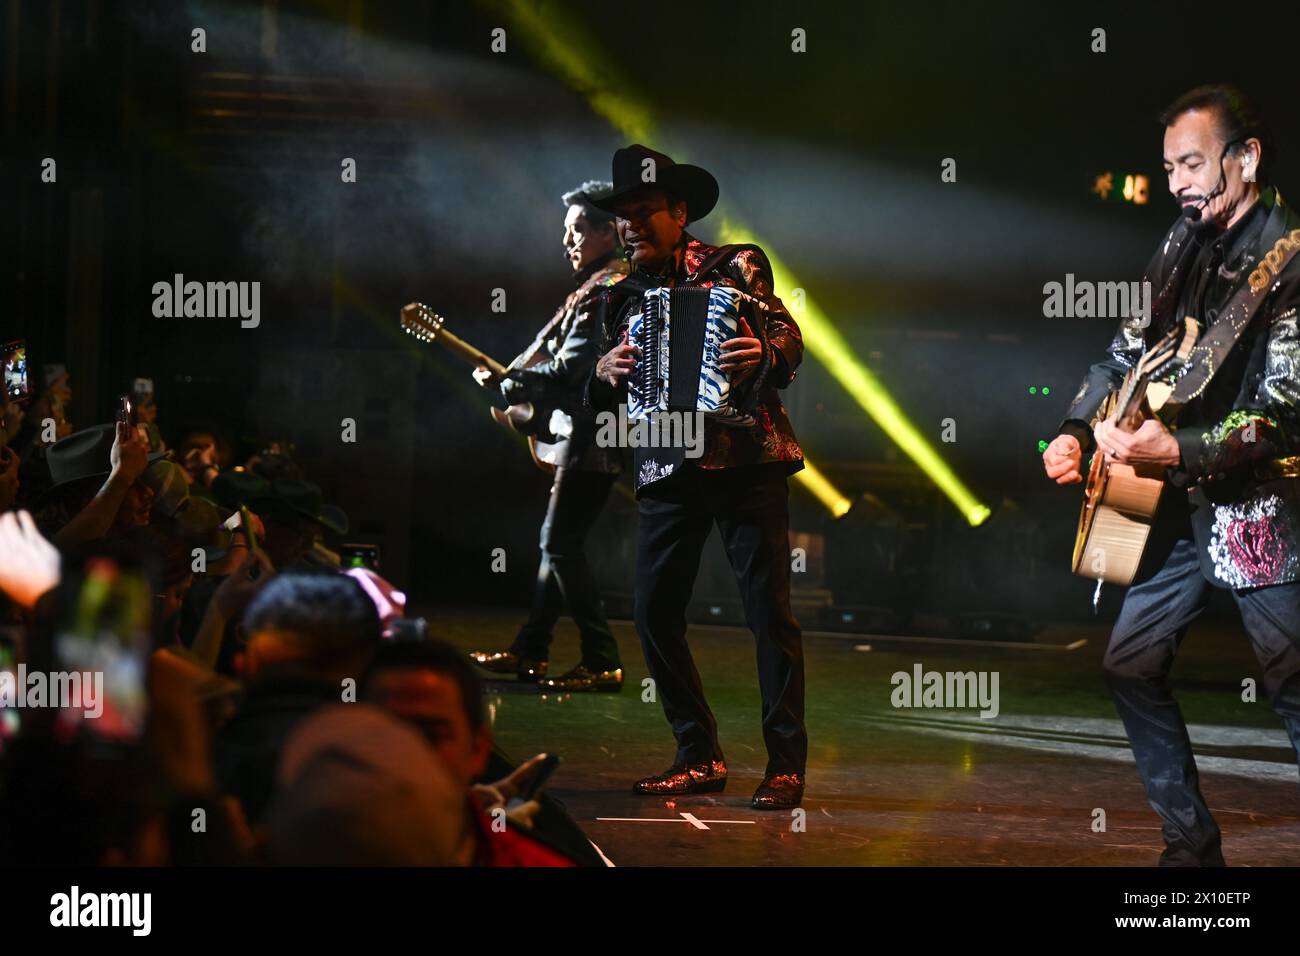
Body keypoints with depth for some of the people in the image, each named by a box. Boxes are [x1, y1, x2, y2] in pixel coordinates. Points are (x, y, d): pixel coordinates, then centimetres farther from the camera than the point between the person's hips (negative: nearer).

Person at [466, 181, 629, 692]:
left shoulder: (605, 291, -16)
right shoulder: (601, 286, 17)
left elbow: (566, 370, -21)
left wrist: (503, 382, -9)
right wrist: (528, 396, 13)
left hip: (593, 438, -11)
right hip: (592, 435, 11)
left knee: (562, 546, -9)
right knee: (559, 542, 14)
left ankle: (603, 663, -9)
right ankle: (530, 650, 21)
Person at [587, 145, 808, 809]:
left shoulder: (736, 267, 3)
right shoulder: (619, 299, 15)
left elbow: (788, 336, -10)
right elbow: (603, 404, 16)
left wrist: (767, 353, -33)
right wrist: (605, 375, -7)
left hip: (746, 460, -4)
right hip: (666, 472, 5)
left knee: (768, 609, -7)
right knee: (653, 612, -2)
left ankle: (786, 766, 1)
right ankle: (700, 756, 11)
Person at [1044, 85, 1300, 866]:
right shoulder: (1184, 245, 10)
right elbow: (1129, 352, 19)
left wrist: (1182, 451, -32)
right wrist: (1076, 432, 5)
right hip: (1182, 506, 8)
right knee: (1132, 664, 9)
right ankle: (1193, 845, 17)